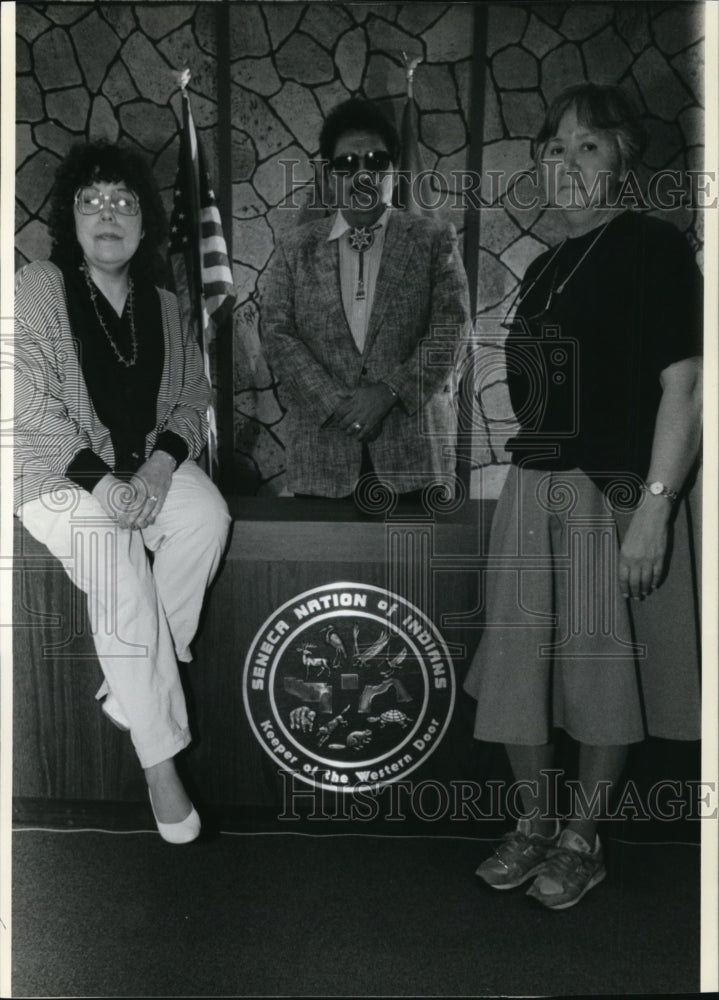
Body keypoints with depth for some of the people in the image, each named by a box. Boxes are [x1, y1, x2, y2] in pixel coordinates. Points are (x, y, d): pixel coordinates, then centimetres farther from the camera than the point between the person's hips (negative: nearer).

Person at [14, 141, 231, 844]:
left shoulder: (161, 304, 10)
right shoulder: (38, 288, -5)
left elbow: (193, 395, 8)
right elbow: (31, 403, -13)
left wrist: (162, 463, -12)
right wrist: (102, 483, -21)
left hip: (147, 464, 4)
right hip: (59, 471, -4)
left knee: (207, 515, -25)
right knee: (118, 563, -27)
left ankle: (132, 684, -11)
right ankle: (158, 759, -15)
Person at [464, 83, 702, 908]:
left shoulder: (653, 247, -5)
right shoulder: (543, 268, 16)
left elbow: (684, 385, -13)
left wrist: (655, 507, -20)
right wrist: (527, 471, 11)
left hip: (614, 491, -6)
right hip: (531, 487, 7)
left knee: (603, 669, 5)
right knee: (516, 666, 9)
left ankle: (581, 842, 25)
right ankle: (532, 824, 29)